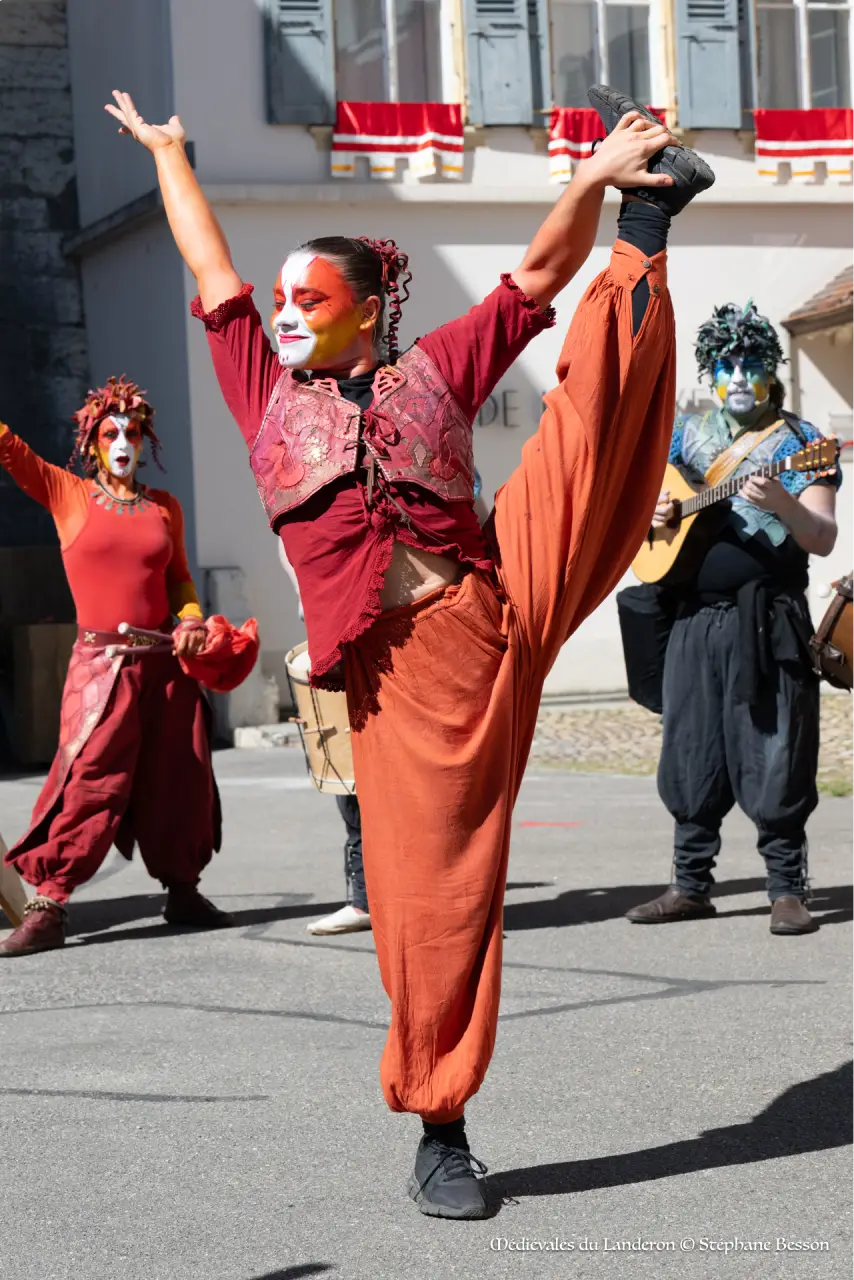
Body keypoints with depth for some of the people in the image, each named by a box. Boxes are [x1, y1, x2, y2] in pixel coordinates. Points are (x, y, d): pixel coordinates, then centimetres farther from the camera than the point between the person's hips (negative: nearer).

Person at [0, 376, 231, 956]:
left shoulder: (165, 506, 10)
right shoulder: (67, 494, 2)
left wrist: (191, 617, -1)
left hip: (166, 663, 4)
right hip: (102, 663, -4)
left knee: (178, 779, 8)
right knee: (88, 781, -12)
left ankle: (183, 891, 23)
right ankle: (47, 907, -10)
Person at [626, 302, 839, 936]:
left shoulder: (797, 441, -1)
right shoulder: (689, 432, 14)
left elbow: (824, 539, -10)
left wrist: (782, 505, -30)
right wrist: (650, 507, 4)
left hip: (769, 620, -5)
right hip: (695, 615, 5)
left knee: (774, 755, -5)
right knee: (691, 754, 8)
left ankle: (788, 890, 3)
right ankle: (692, 885, 17)